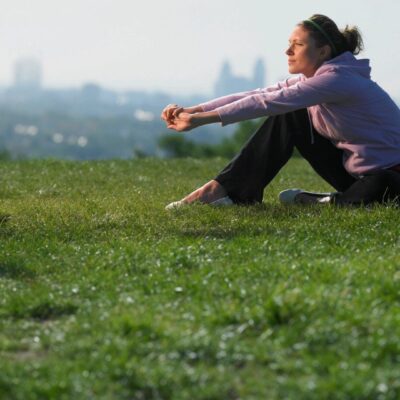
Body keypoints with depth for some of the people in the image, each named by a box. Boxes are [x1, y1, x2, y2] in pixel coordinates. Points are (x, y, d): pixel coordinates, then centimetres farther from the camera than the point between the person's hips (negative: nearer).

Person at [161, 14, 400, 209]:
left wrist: (202, 119, -30)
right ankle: (226, 190, -8)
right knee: (287, 118, -4)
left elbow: (267, 103, -29)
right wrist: (193, 110, -14)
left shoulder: (338, 79, -24)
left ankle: (311, 202, -15)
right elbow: (257, 95, -5)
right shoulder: (310, 80, 3)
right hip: (352, 169, 8)